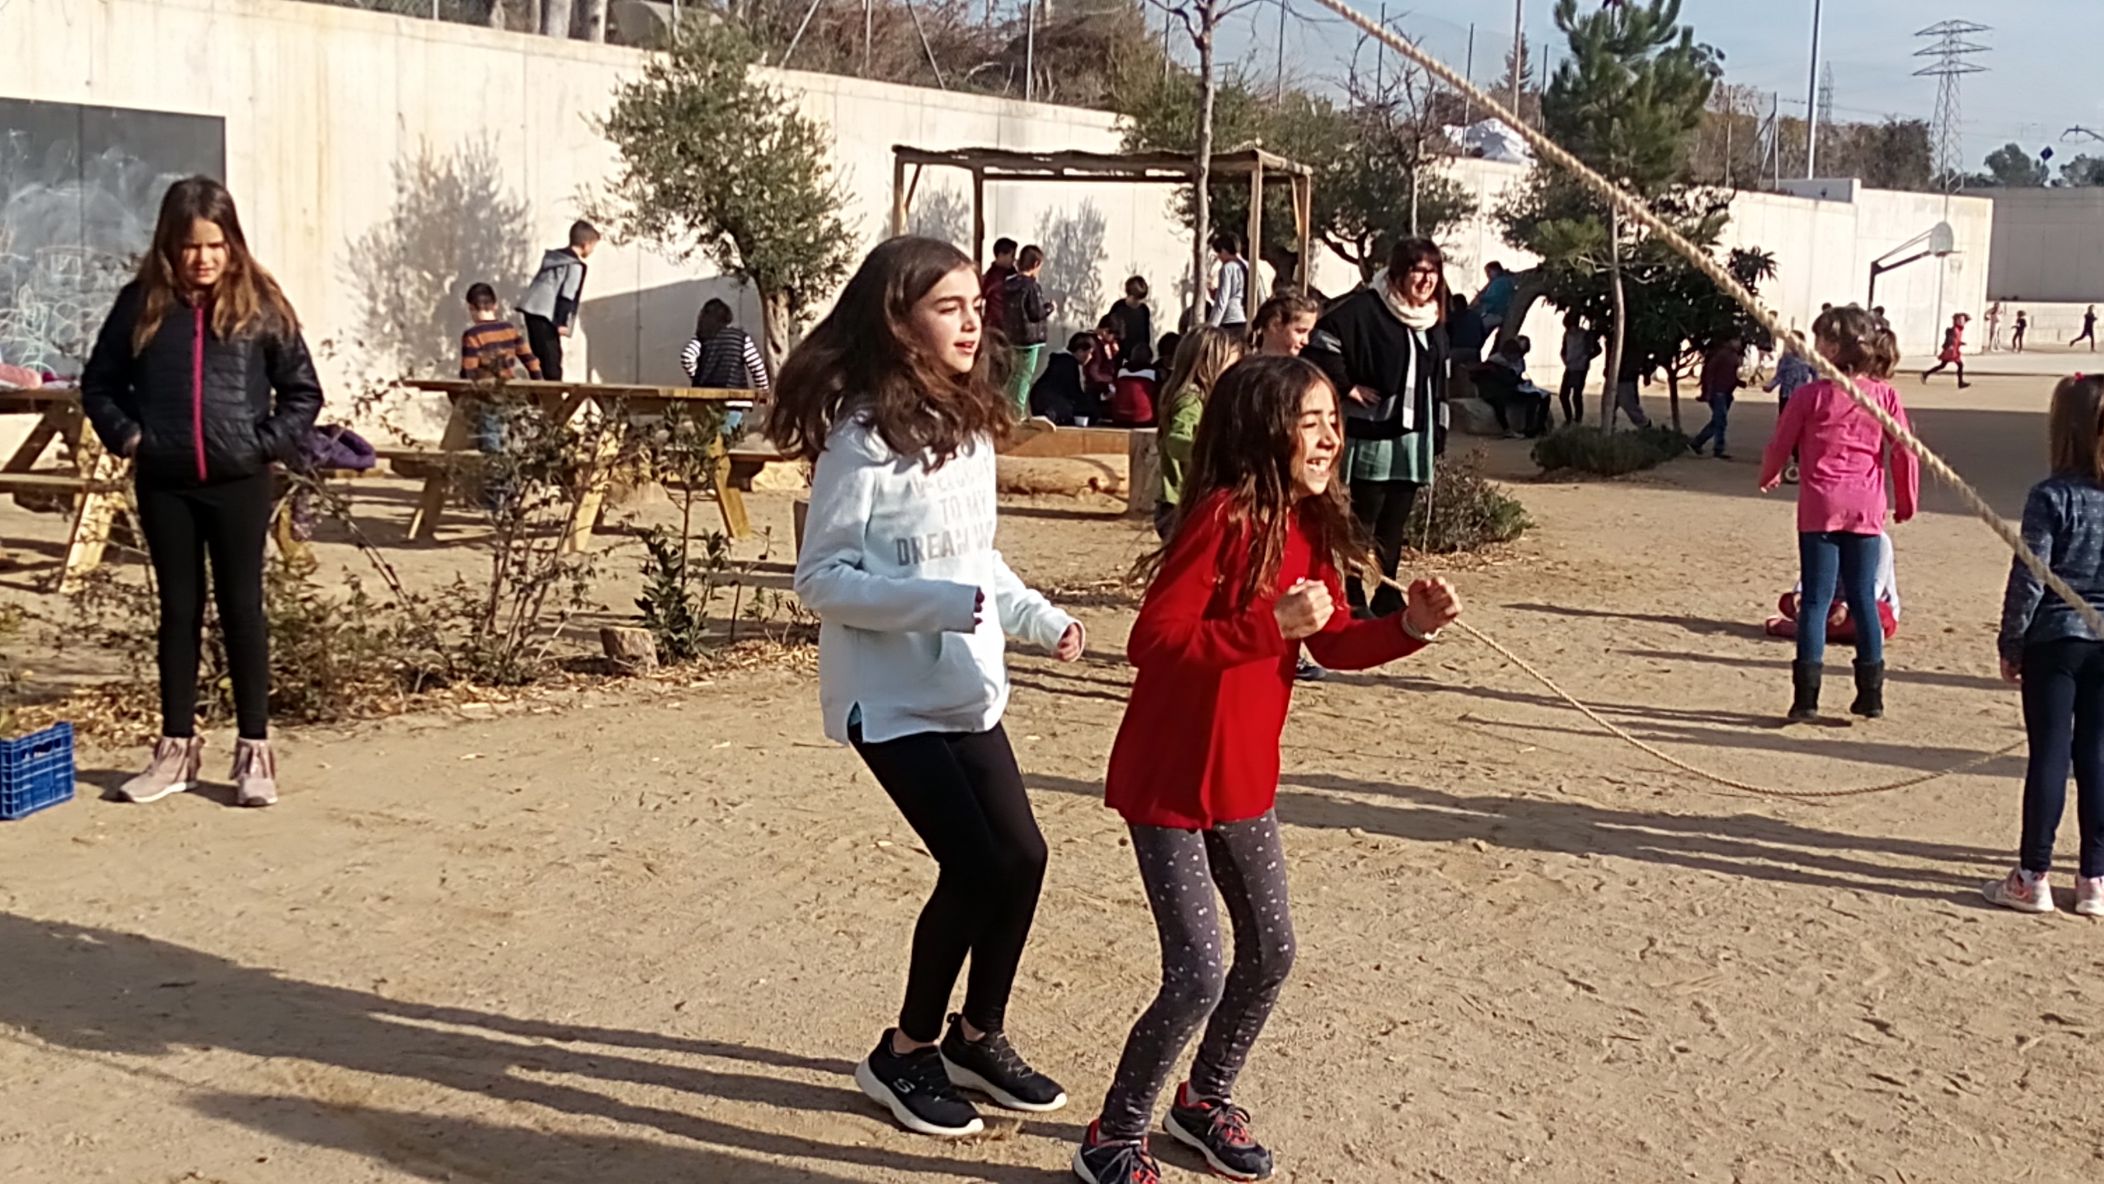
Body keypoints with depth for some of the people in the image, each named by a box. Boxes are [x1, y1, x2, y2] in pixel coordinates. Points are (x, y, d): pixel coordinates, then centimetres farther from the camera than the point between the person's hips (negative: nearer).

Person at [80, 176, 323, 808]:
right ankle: (176, 748, 19)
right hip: (164, 483, 2)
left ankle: (254, 751, 10)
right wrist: (126, 435, -3)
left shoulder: (260, 305, -2)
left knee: (242, 610, 3)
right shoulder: (141, 304, 2)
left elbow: (303, 390, 2)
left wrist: (270, 444, -7)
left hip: (239, 482, -2)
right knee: (178, 612, 10)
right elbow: (99, 382, 10)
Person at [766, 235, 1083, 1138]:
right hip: (890, 696, -7)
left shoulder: (968, 427, 6)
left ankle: (979, 1037, 28)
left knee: (1019, 857, 6)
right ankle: (905, 1053, 15)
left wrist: (1039, 618, 1)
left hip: (966, 688, 7)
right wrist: (941, 603, -27)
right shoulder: (863, 436, -17)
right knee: (973, 866, -8)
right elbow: (821, 579, -17)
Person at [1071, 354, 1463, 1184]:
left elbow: (1332, 644, 8)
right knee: (1198, 974, -8)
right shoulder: (1224, 516, -23)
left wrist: (1410, 626, -9)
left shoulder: (1309, 525, 1)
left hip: (1245, 778, 8)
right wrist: (1271, 623, -32)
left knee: (1271, 951, 15)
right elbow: (1152, 642, -28)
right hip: (1167, 780, -8)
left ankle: (1206, 1100, 38)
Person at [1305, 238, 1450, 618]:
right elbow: (1322, 342, -19)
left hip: (1414, 437, 7)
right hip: (1372, 433, -7)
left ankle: (1385, 596, 21)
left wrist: (1439, 432, 16)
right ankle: (1353, 599, 6)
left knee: (1394, 522, 12)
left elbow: (1440, 382, 23)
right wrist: (1348, 387, -15)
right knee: (1361, 520, -1)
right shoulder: (1367, 307, -11)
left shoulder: (1435, 321, 14)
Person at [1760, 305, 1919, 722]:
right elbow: (1904, 452, 2)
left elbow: (1780, 444, 4)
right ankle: (1871, 694, 15)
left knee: (1816, 598, 0)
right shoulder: (1885, 395, 1)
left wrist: (1769, 477, 24)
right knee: (1863, 597, 11)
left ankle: (1806, 696, -4)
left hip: (1820, 507, -2)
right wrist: (1907, 501, 15)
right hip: (1866, 508, 3)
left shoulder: (1811, 395, -5)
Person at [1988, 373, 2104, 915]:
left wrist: (2010, 642, -2)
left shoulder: (2052, 497, -13)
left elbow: (2027, 580, -13)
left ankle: (2033, 877, 6)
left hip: (2055, 640, -4)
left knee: (2049, 754, 1)